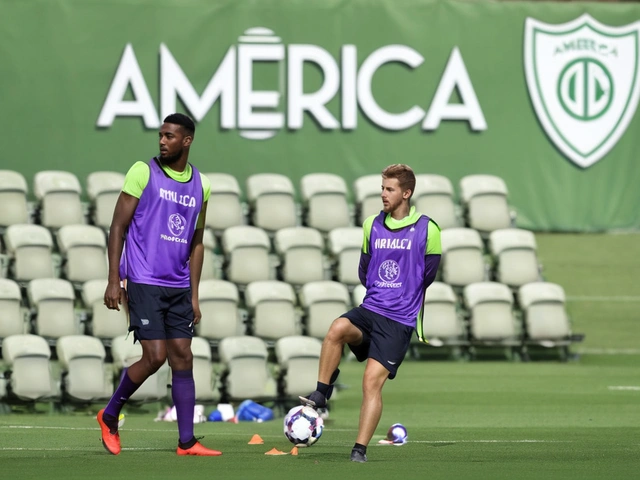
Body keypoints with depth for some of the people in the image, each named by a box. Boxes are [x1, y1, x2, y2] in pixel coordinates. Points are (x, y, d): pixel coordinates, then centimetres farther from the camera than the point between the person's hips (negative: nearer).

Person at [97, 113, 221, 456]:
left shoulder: (200, 185, 11)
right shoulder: (144, 172, -3)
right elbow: (118, 226, -2)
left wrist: (194, 295, 12)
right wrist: (113, 281, -9)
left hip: (179, 287, 5)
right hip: (144, 283, -5)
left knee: (183, 358, 1)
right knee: (155, 356, -11)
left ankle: (186, 442, 3)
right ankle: (110, 417, 10)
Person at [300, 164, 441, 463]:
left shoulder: (427, 230, -4)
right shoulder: (372, 225, 10)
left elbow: (426, 277, 5)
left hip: (400, 320, -4)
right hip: (370, 308, 4)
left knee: (372, 381, -14)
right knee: (338, 328, -30)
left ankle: (360, 450, -9)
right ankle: (321, 393, -18)